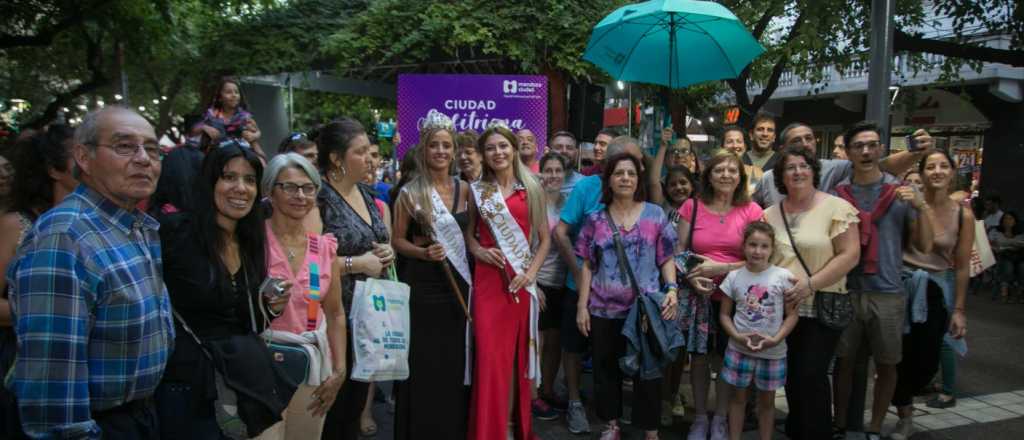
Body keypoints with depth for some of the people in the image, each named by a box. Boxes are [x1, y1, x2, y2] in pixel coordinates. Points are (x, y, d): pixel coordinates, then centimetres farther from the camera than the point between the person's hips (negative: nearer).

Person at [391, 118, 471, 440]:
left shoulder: (464, 189, 5)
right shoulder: (409, 193, -4)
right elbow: (398, 241, -1)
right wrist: (423, 252, -16)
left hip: (457, 282, 3)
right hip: (421, 285, -3)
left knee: (455, 360, 9)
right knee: (422, 362, 2)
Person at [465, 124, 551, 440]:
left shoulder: (532, 190, 6)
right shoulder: (477, 191, 7)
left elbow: (545, 239, 6)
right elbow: (468, 232, 14)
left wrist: (531, 272, -7)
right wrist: (478, 251, -7)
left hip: (521, 281, 0)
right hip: (488, 279, 0)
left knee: (518, 353, 7)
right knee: (489, 355, -6)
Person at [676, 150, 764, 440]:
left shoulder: (752, 211, -2)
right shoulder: (692, 207, 1)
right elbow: (678, 252, 4)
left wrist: (720, 267, -15)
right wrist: (692, 278, -14)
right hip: (699, 296, 1)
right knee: (699, 358, 7)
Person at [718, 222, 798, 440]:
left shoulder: (783, 276, -6)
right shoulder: (734, 277, -2)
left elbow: (792, 315, -4)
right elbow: (724, 314, 2)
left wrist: (775, 339, -16)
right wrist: (737, 336, -14)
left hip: (773, 351, -1)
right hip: (739, 348, 1)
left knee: (767, 400, 13)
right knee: (738, 397, 11)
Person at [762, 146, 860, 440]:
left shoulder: (836, 208, -7)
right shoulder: (770, 214, 8)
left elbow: (850, 255, -12)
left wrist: (810, 284, -18)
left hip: (821, 308, -4)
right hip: (782, 308, 5)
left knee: (812, 375, -6)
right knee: (791, 374, 13)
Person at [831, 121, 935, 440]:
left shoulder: (902, 191, 0)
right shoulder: (837, 193, 3)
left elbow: (924, 246, -2)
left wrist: (921, 205, -15)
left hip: (887, 292, 0)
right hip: (845, 291, 1)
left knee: (886, 365, 10)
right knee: (844, 361, 11)